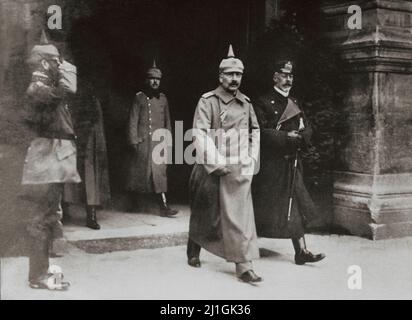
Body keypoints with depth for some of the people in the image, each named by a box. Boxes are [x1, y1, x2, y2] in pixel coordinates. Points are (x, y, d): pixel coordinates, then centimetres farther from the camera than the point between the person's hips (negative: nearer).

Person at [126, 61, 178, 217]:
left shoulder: (163, 98, 12)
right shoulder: (139, 97, 1)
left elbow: (167, 122, 17)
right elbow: (133, 121, -2)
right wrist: (134, 141, -9)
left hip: (159, 142, 2)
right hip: (143, 141, -2)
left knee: (159, 172, -5)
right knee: (140, 172, 3)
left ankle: (164, 206, -8)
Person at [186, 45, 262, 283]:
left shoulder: (246, 103, 10)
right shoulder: (208, 101, -5)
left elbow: (255, 131, 20)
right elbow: (200, 134, -12)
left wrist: (252, 159, 9)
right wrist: (217, 163, -18)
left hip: (239, 169, 3)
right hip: (211, 168, -3)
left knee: (240, 215, -4)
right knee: (205, 213, 12)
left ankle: (244, 266, -3)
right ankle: (194, 253, 34)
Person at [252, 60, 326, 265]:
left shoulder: (294, 104, 16)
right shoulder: (264, 103, -6)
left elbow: (307, 129, 11)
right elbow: (262, 133, -16)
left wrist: (299, 138, -10)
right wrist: (287, 137, -17)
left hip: (291, 164, 6)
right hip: (270, 165, -6)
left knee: (295, 208, 2)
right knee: (261, 208, 3)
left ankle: (301, 251, 2)